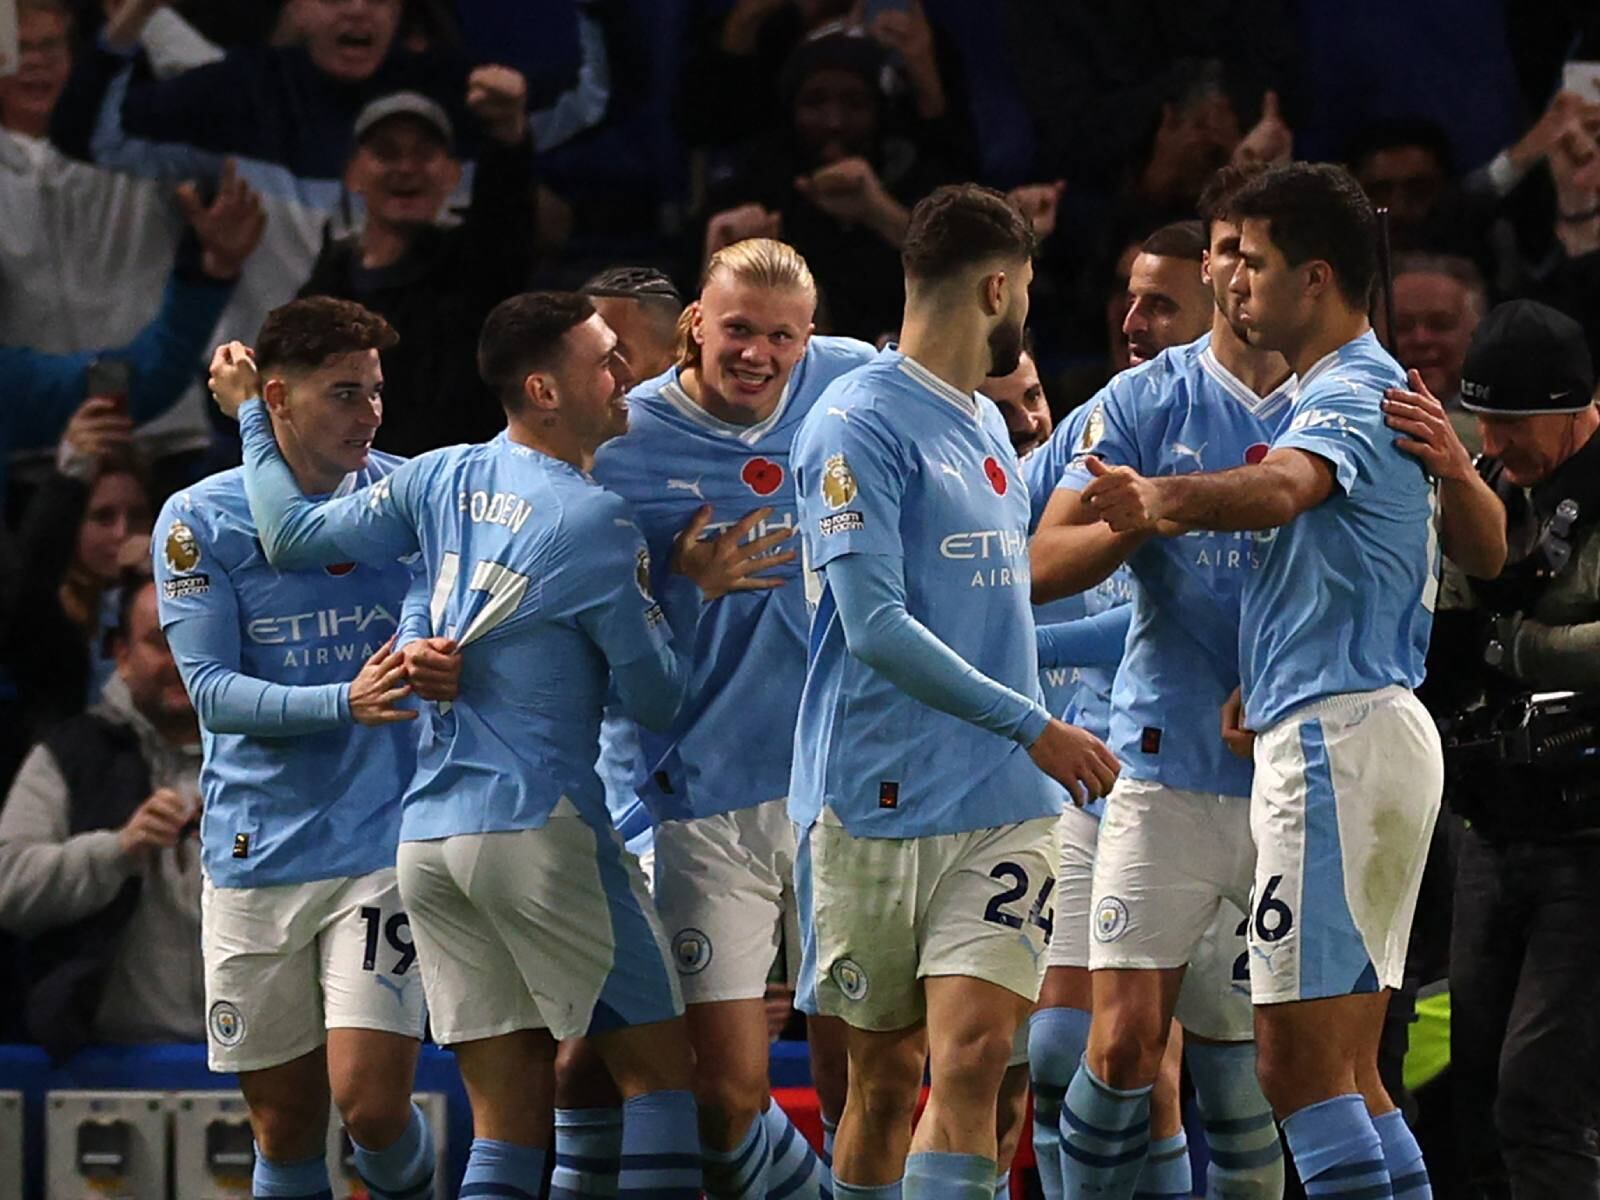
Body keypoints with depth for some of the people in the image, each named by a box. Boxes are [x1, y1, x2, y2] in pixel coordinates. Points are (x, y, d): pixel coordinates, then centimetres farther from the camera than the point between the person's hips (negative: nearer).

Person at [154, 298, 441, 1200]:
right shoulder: (200, 521, -3)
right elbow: (211, 689, -9)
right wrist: (345, 702, -24)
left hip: (384, 844, 0)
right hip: (258, 853, 0)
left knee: (370, 1101, -13)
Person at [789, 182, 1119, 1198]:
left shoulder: (987, 426, 18)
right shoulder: (858, 424, -8)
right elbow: (876, 627, -16)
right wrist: (1033, 726, -16)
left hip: (1005, 808, 6)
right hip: (881, 802, -6)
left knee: (971, 1057, -10)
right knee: (885, 1077, 3)